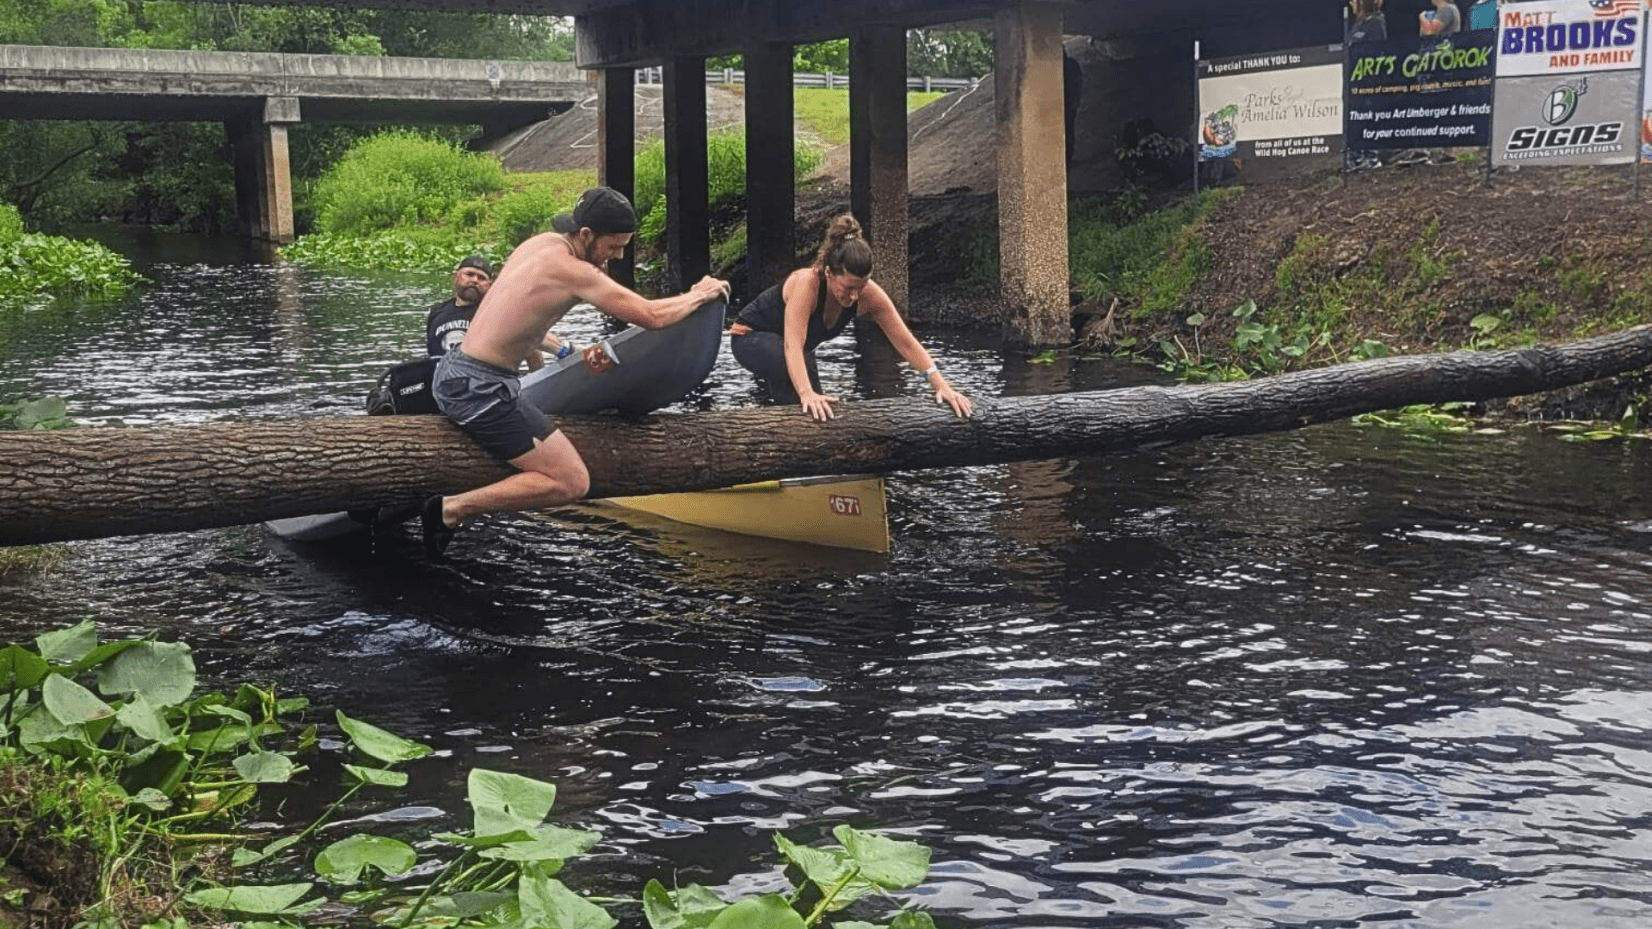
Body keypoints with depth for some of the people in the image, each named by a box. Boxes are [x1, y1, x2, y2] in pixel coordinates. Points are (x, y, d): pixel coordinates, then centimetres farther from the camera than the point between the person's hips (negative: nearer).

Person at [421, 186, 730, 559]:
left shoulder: (542, 243, 10)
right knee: (572, 483, -9)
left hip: (451, 371, 10)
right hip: (481, 389, -10)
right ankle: (452, 509, -11)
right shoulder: (574, 271, -17)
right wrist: (700, 294, 2)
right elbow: (652, 316, -15)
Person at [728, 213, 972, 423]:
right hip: (751, 336, -6)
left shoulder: (868, 295, -25)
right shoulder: (806, 283, -40)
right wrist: (806, 394, -64)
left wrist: (941, 385, -31)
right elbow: (792, 345, -49)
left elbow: (906, 342, -22)